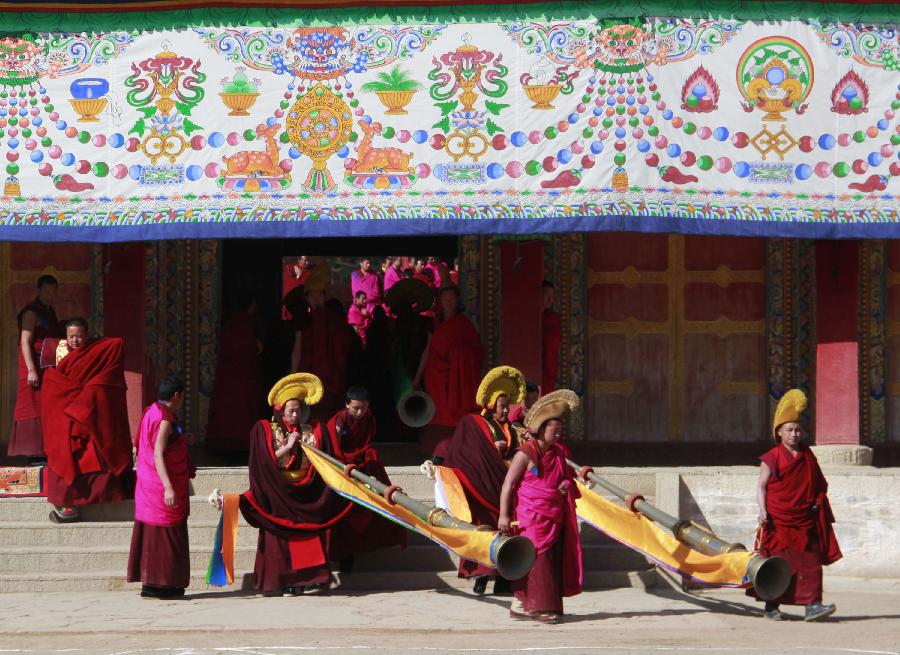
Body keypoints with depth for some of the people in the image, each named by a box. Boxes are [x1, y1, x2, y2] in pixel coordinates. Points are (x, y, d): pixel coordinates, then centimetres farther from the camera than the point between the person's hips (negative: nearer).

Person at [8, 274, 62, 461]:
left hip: (50, 368, 8)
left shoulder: (50, 312, 18)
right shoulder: (31, 312, -8)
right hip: (35, 366, -8)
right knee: (35, 408, -10)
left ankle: (46, 451, 7)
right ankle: (34, 454, -11)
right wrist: (31, 370, -23)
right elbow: (25, 341, -16)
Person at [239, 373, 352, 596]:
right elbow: (264, 461, -8)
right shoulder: (264, 430, 3)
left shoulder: (309, 433, 13)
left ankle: (308, 579, -6)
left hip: (305, 497, 3)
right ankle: (274, 583, -7)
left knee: (308, 539, -5)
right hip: (277, 495, -3)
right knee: (278, 540, -7)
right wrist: (287, 447, -10)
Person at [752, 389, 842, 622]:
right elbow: (761, 486, -3)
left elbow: (818, 485, 20)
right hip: (778, 521, -4)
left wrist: (819, 504, 11)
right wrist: (763, 510, -15)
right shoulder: (772, 458, -3)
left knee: (810, 562, -5)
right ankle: (772, 607, 13)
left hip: (804, 520, 4)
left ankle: (812, 605, -9)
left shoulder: (807, 456, 10)